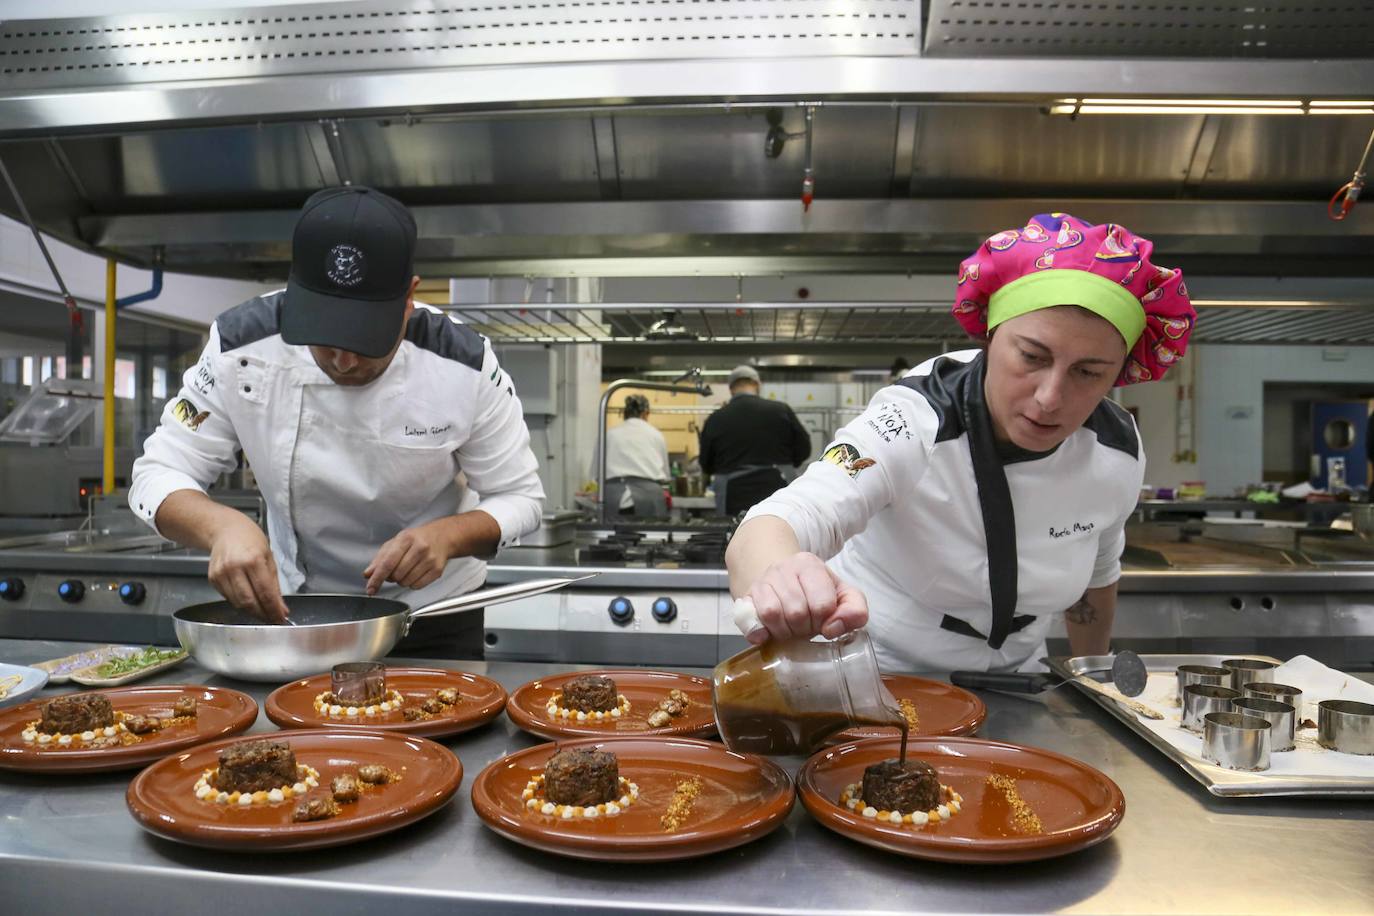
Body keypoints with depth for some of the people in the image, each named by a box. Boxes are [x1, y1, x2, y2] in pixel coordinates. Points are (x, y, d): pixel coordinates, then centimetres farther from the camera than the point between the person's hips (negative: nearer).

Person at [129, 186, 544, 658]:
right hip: (294, 607, 2)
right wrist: (221, 525, -35)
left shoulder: (464, 367, -23)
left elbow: (519, 496, -14)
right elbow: (158, 475, -13)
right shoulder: (242, 347, -19)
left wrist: (450, 534, -34)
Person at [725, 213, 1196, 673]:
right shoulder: (911, 427, -28)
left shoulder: (1119, 452, -11)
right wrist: (781, 580, -65)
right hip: (879, 671, -3)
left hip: (1011, 676, 4)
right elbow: (763, 535, -43)